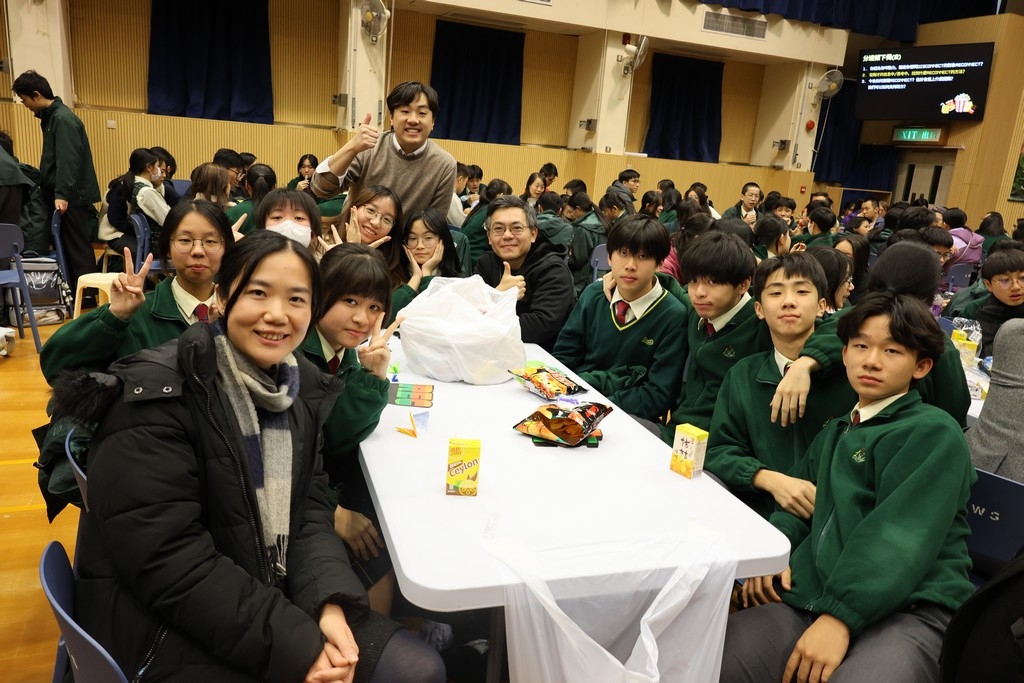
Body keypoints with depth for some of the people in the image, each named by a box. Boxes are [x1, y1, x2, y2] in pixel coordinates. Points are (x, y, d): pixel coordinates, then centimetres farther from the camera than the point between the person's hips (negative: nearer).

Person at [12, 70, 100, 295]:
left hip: (72, 197, -9)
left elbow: (68, 161, -22)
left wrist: (62, 194, -27)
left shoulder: (63, 119, -13)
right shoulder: (51, 117, 16)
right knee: (68, 247, 10)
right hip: (63, 195, 9)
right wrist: (46, 187, 22)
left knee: (77, 248, -5)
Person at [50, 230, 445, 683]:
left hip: (275, 601, 6)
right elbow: (168, 561, -22)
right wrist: (295, 646, -23)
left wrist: (330, 603, -16)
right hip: (164, 626, -6)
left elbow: (310, 512, 2)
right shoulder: (155, 395, -19)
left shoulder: (302, 388, 2)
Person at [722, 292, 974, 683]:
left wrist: (840, 616, -22)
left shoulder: (934, 433, -1)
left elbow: (899, 536, -13)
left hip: (910, 610, -5)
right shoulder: (835, 433, 23)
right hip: (813, 598, 5)